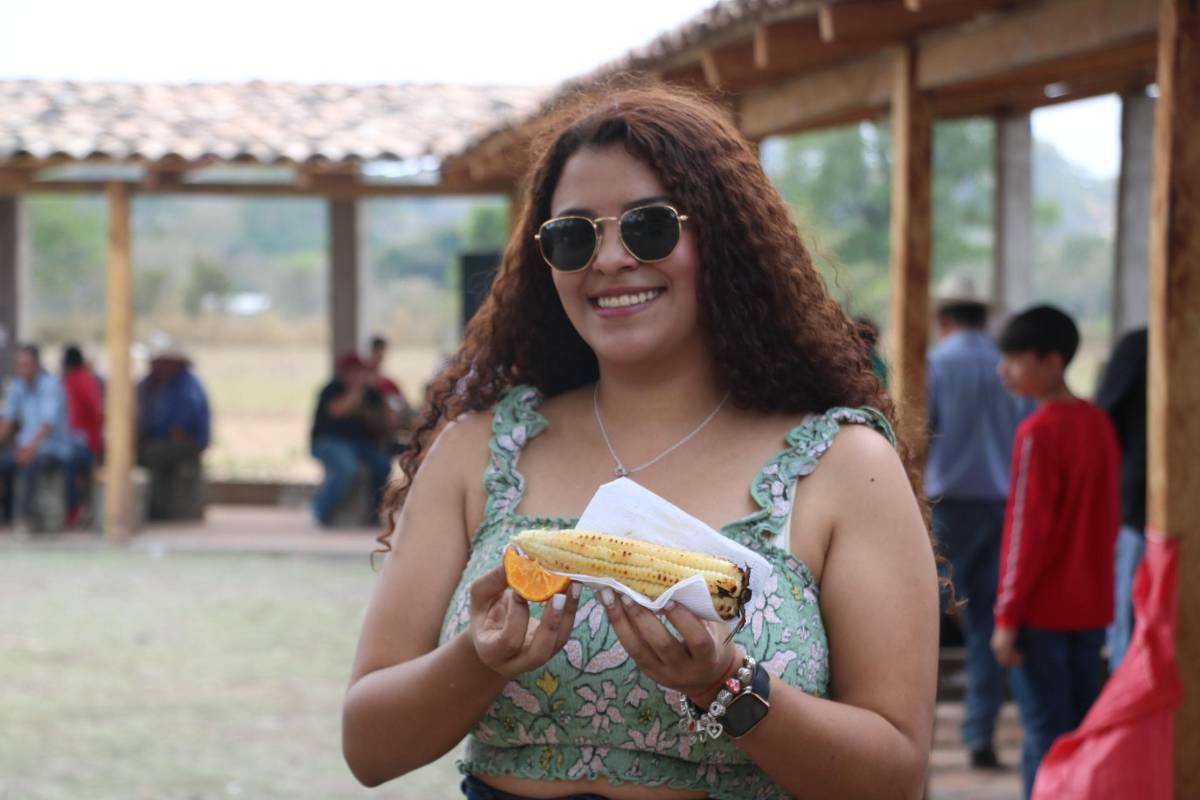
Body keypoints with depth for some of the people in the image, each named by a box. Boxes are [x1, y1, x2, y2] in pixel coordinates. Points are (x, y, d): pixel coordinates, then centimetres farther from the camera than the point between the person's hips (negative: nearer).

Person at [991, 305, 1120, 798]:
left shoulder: (1039, 433, -16)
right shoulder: (1099, 423, 7)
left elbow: (1027, 529, -17)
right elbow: (1109, 516, 12)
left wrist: (1007, 615, -13)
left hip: (1042, 609, -7)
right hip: (1091, 605, 7)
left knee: (1045, 737, -3)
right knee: (1083, 729, 13)